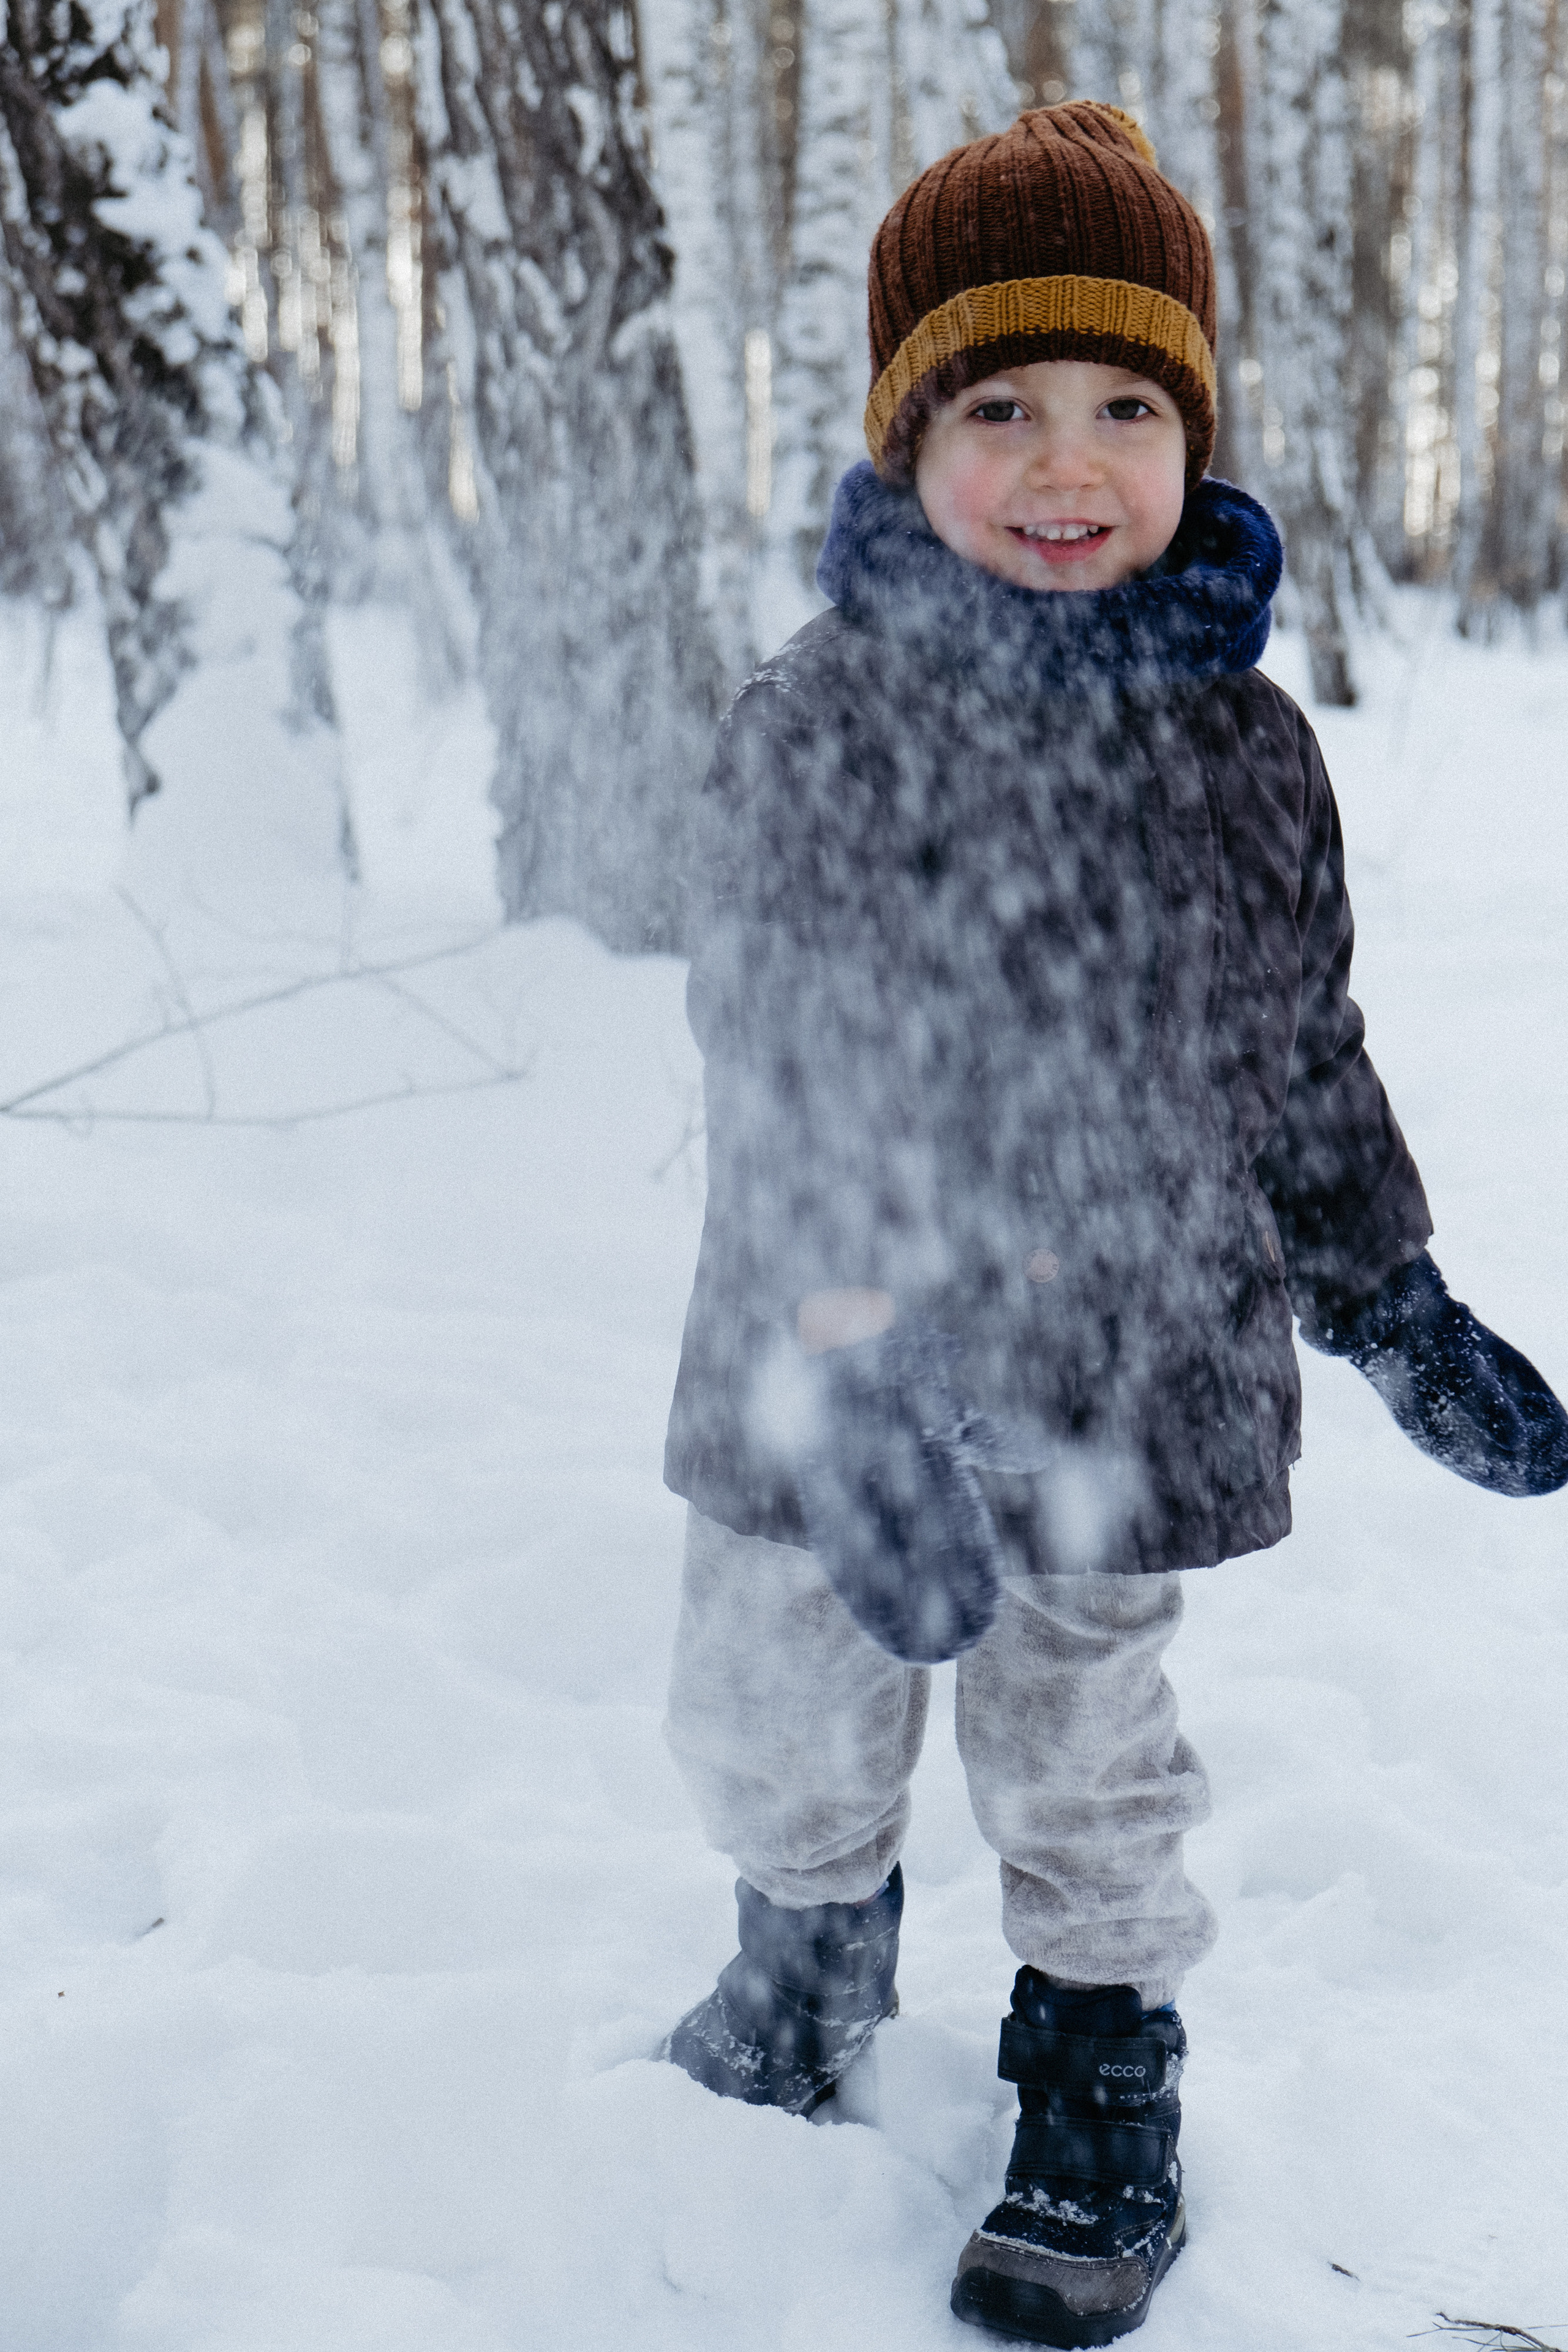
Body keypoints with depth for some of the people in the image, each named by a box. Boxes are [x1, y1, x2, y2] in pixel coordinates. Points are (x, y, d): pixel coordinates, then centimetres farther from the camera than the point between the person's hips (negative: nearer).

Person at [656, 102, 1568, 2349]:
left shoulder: (1243, 749, -2)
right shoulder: (818, 726, -12)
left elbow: (1304, 1068, 10)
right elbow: (787, 1072, -20)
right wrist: (856, 1368, -30)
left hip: (1121, 1386, 1)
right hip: (818, 1388, 0)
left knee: (1084, 1774, 16)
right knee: (781, 1735, 19)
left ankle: (1102, 2080, 40)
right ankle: (814, 1955, 50)